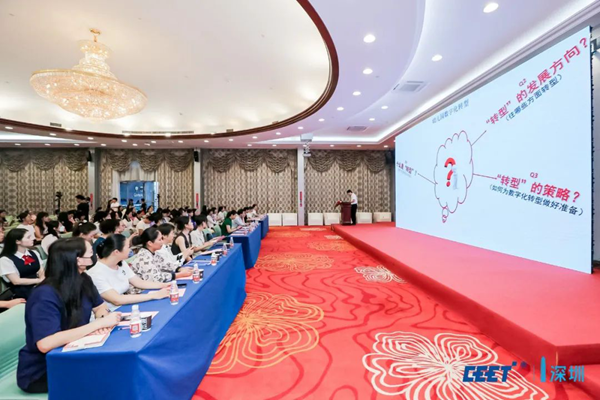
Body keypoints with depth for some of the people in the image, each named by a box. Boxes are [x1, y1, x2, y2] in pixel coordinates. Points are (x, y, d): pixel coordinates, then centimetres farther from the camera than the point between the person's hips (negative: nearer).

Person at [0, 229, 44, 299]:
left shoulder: (34, 253, 13)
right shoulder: (6, 259, -4)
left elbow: (41, 272, 10)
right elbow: (16, 281, -7)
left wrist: (43, 279, -12)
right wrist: (39, 280, -9)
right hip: (22, 292, -6)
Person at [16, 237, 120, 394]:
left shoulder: (83, 280, -5)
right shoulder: (45, 295, -27)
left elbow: (100, 307, 5)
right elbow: (45, 344, -36)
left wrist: (102, 322, -18)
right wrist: (97, 323, -32)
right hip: (40, 372, -6)